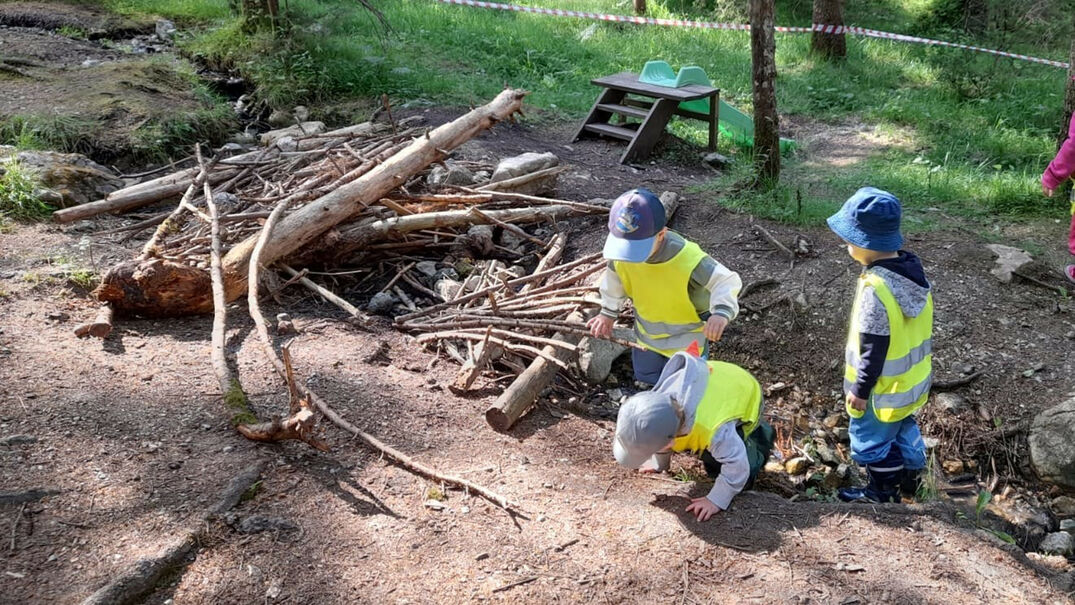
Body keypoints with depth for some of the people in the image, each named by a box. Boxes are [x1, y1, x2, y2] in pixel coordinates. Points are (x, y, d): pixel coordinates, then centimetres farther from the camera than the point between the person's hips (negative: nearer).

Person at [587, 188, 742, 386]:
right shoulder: (621, 252, -24)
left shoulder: (688, 260, -41)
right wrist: (608, 312, 7)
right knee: (646, 382, 27)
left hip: (685, 339, -5)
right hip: (646, 333, 5)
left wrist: (721, 311, -54)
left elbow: (727, 281, -34)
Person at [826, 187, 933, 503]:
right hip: (913, 379, 9)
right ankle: (911, 475, 49)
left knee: (872, 442, 13)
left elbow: (873, 349, -27)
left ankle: (882, 494, 31)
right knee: (903, 428, 29)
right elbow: (918, 326, 7)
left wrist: (860, 390, -15)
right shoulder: (913, 270, -6)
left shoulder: (876, 288, -33)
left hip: (885, 390, -8)